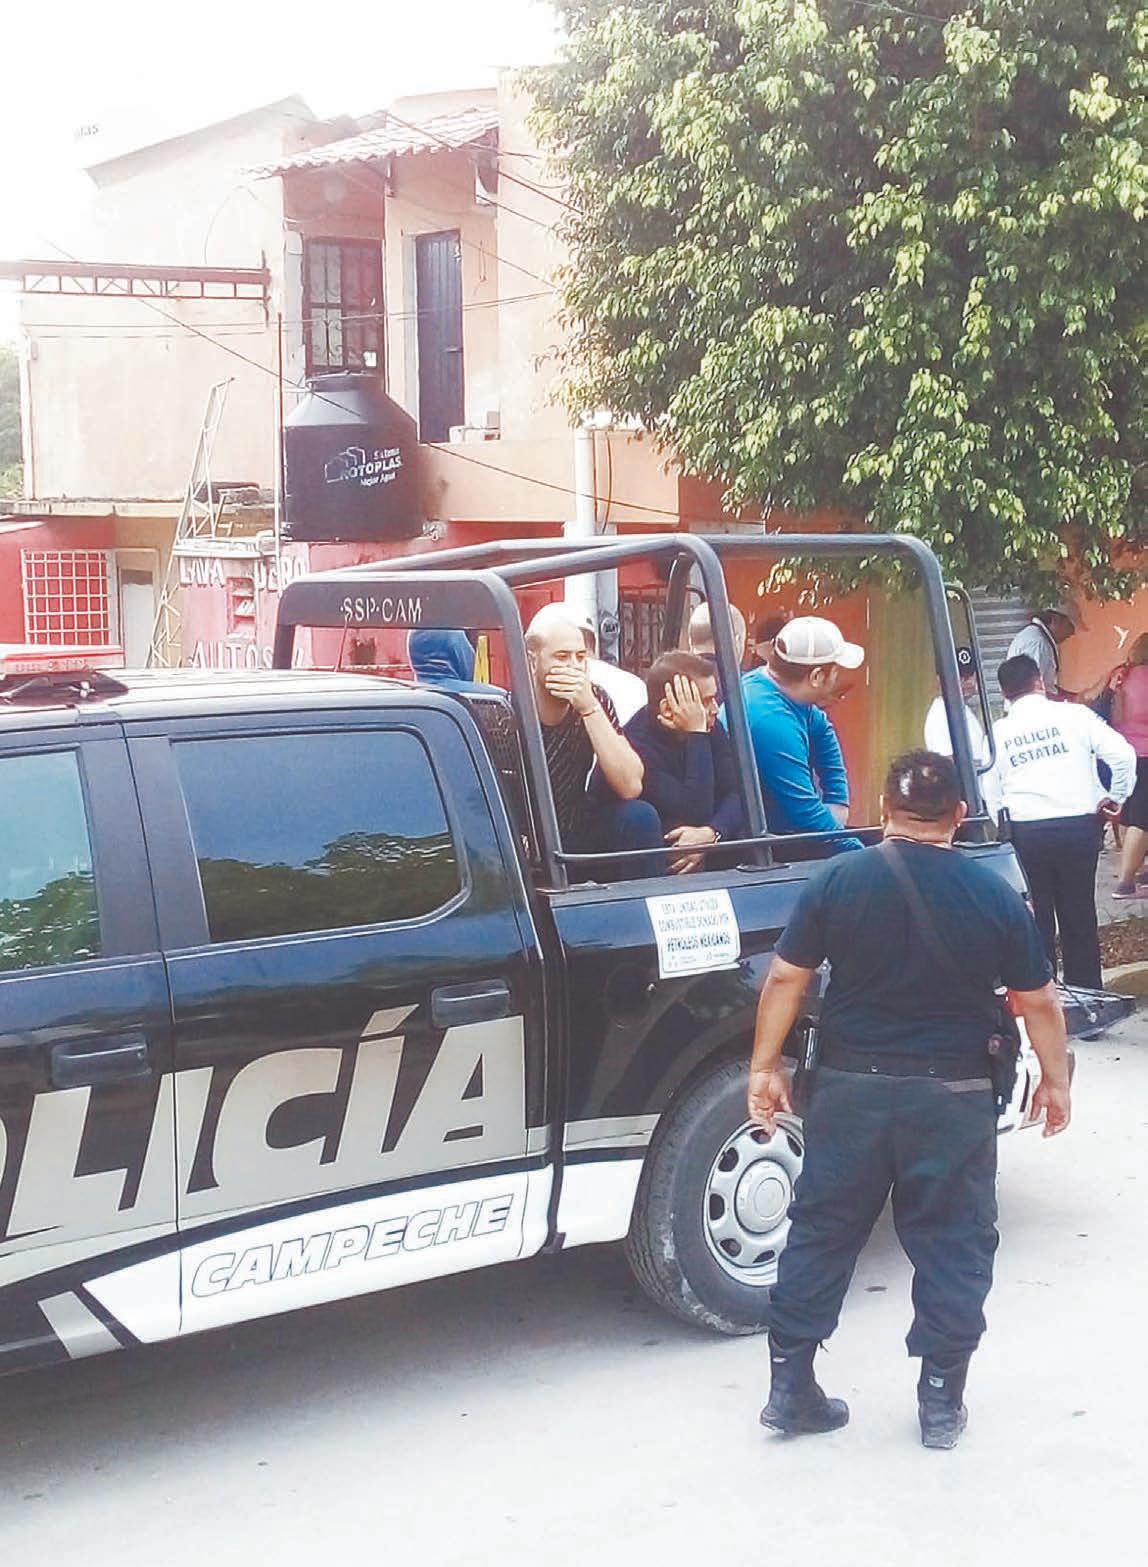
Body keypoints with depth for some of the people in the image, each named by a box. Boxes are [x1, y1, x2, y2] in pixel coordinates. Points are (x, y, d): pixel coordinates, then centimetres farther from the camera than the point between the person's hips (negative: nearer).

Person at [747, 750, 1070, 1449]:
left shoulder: (840, 880, -5)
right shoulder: (995, 895, -5)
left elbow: (786, 979, -4)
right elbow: (1039, 1001, 0)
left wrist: (765, 1065, 5)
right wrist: (1055, 1081, 13)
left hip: (853, 1088, 1)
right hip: (954, 1097, -1)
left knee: (822, 1233, 12)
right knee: (953, 1244, 11)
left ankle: (790, 1388, 18)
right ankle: (942, 1403, 16)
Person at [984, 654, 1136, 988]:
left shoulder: (997, 732, 5)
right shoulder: (1073, 714, 0)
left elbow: (989, 797, 9)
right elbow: (1123, 754, -9)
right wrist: (1115, 798, 5)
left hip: (1025, 832, 0)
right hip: (1079, 825, 0)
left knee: (1035, 918, 11)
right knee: (1080, 914, 10)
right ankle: (1085, 994, 16)